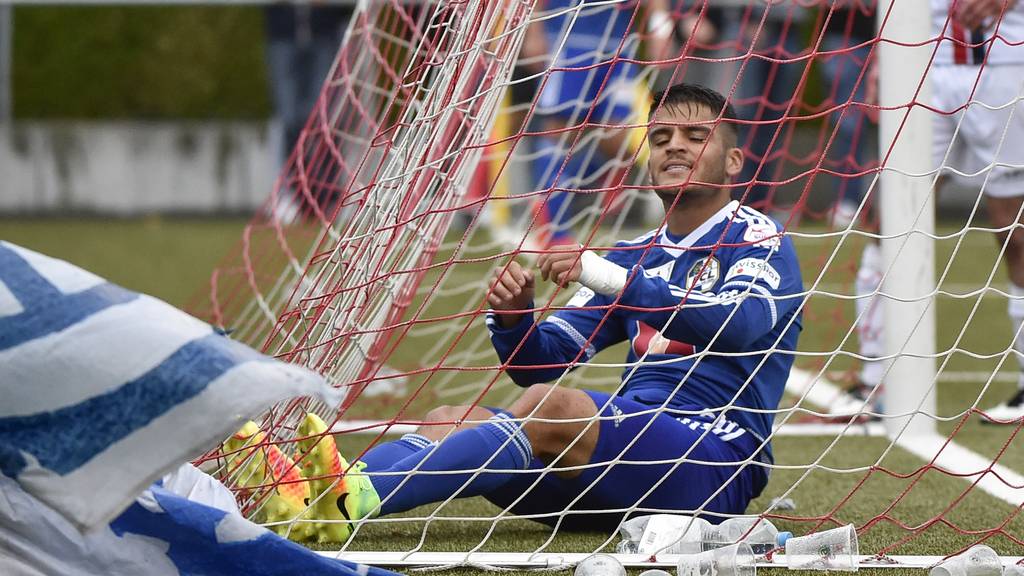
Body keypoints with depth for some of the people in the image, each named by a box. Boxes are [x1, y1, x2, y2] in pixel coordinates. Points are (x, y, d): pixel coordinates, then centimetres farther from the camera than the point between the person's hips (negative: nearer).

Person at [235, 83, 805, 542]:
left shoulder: (756, 239, 4)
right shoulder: (639, 255, 26)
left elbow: (739, 325, -19)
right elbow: (544, 361, 20)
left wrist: (613, 278, -27)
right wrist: (513, 318, -3)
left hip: (716, 458, -7)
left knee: (550, 406, -32)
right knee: (453, 419, -14)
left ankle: (358, 498, -49)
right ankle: (316, 495, -44)